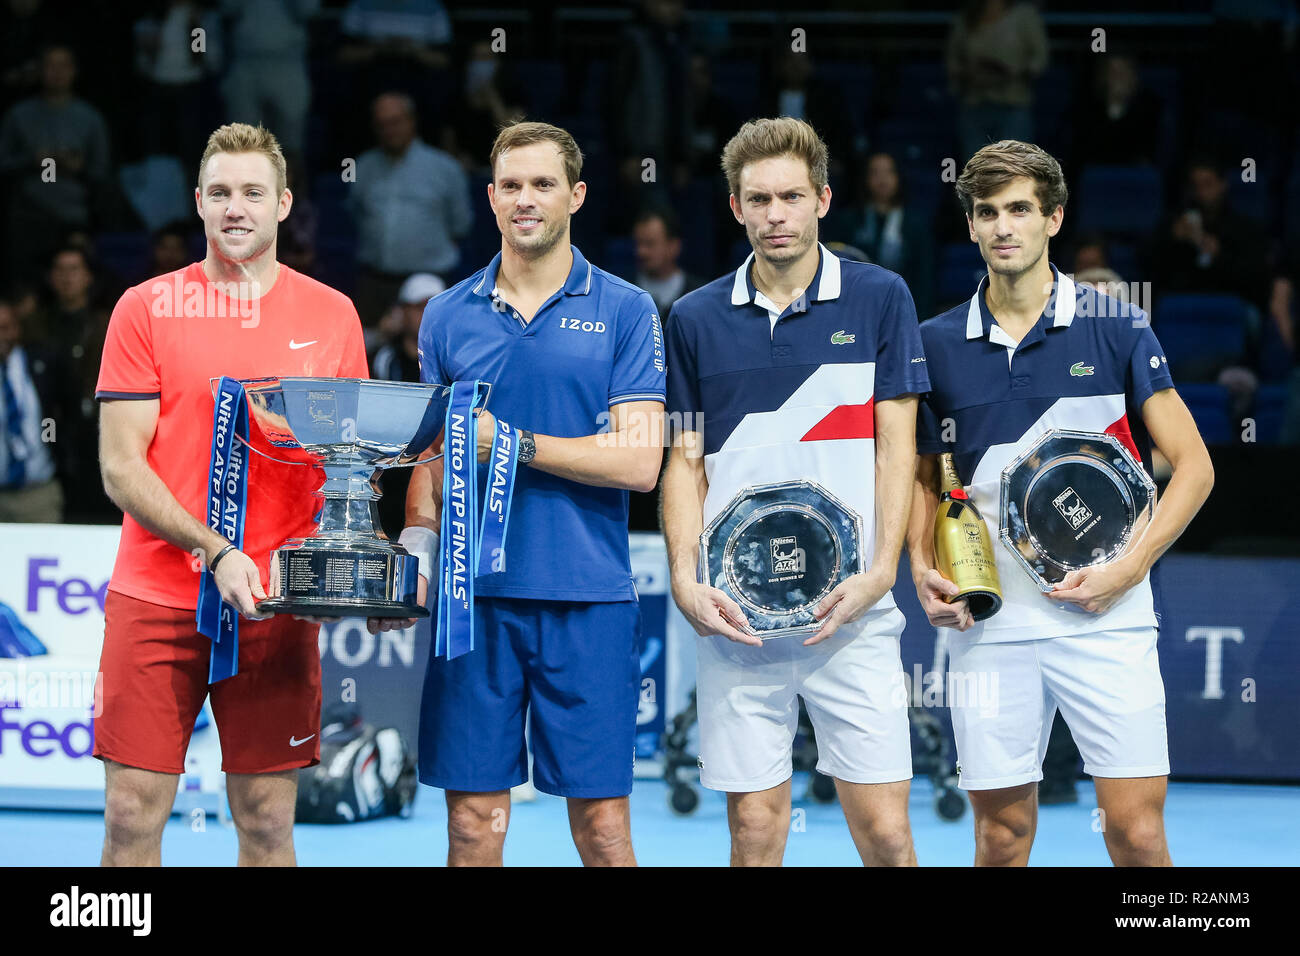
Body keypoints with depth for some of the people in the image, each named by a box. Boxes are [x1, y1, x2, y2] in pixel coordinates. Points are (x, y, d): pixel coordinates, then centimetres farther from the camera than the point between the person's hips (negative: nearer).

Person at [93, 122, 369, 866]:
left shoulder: (332, 316, 8)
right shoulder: (145, 309, 3)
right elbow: (121, 466, -2)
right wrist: (214, 552, -15)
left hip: (277, 603, 1)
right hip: (155, 600, -1)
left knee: (268, 822, 4)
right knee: (133, 818, -2)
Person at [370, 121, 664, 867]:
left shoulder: (625, 312, 2)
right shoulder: (449, 316, 11)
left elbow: (638, 462, -6)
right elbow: (434, 456, 15)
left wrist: (514, 444, -11)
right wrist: (414, 552, -1)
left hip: (589, 601, -2)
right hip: (476, 596, 2)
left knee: (601, 822, -1)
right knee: (474, 820, 3)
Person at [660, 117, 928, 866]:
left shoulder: (879, 298, 4)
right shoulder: (696, 319, 9)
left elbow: (896, 446, 2)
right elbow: (686, 463, 10)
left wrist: (881, 570, -10)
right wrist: (686, 581, -3)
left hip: (851, 616, -2)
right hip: (737, 620, 2)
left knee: (885, 831, -5)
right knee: (754, 826, 3)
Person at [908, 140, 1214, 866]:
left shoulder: (1117, 329, 0)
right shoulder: (936, 344, 8)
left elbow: (1193, 465, 1)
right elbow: (924, 477, 19)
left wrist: (1127, 569, -10)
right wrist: (923, 568, 1)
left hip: (1106, 616, -2)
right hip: (987, 620, 2)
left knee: (1137, 831, -6)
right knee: (1002, 834, 6)